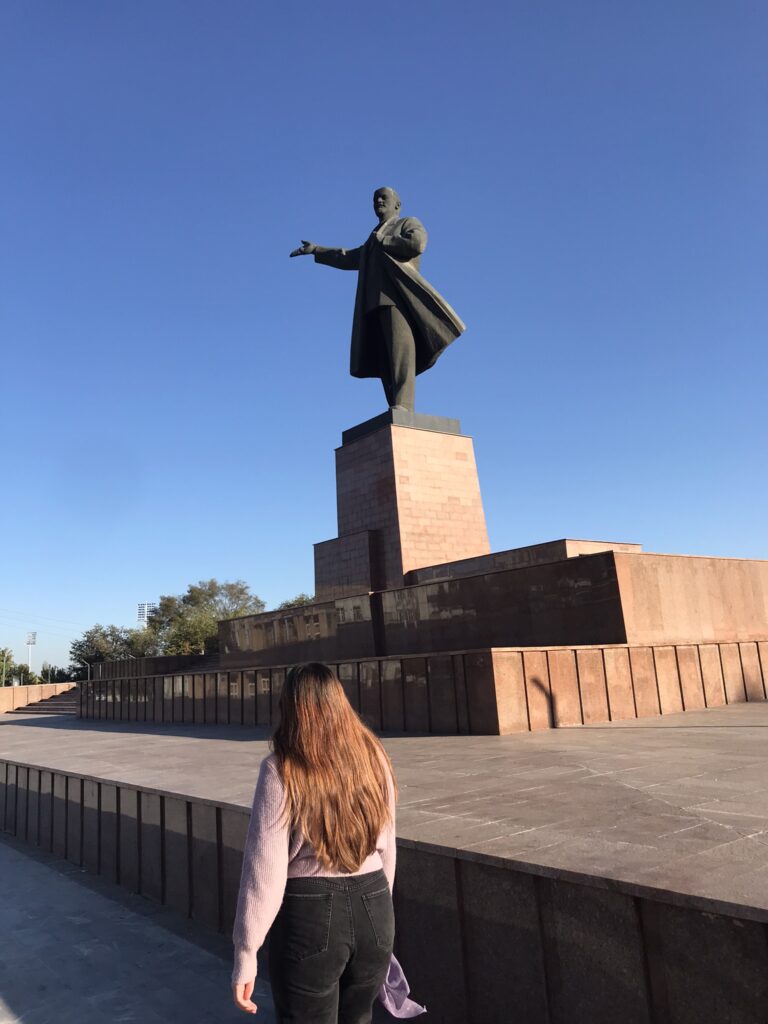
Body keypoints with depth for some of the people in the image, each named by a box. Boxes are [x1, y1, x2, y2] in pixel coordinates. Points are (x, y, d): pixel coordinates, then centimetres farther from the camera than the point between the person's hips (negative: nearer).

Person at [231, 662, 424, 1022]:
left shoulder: (281, 770, -14)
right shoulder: (373, 757, -1)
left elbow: (265, 869, -14)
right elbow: (386, 846, 8)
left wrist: (246, 951, -5)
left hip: (308, 915, -4)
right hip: (373, 906, 5)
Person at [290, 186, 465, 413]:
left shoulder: (409, 223, 17)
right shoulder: (375, 240, 36)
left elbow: (417, 244, -6)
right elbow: (350, 259, 48)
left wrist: (383, 241, 5)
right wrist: (316, 250, 49)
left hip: (397, 294, -7)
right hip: (375, 303, 7)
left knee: (400, 347, -27)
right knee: (385, 362, -7)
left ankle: (402, 408, -41)